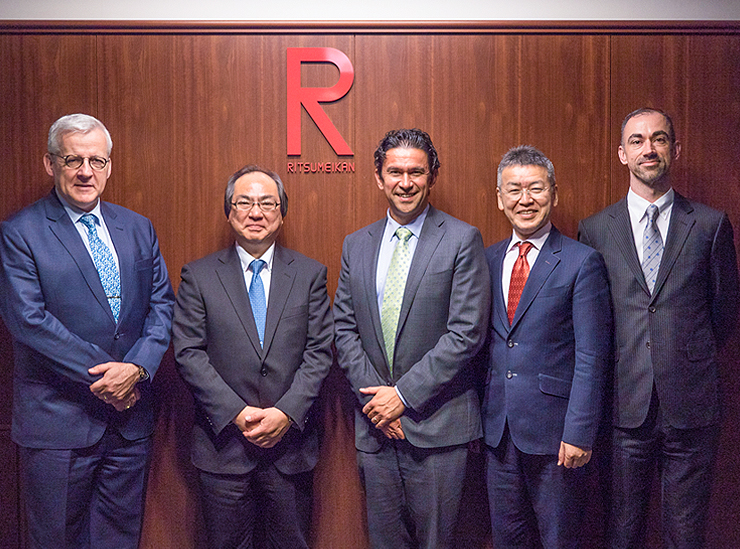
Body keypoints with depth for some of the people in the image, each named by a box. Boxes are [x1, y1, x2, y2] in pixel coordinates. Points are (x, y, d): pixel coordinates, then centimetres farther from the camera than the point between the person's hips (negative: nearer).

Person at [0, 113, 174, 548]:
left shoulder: (138, 229, 8)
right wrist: (101, 374, -16)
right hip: (58, 419, -4)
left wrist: (136, 368, -12)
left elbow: (162, 305, 4)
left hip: (131, 417, 4)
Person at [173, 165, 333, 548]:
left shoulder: (310, 274, 4)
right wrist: (236, 413, -13)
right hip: (223, 444, -1)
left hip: (291, 442, 1)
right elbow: (188, 353, -4)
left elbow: (319, 351, -1)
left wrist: (287, 412, -12)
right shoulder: (198, 275, 2)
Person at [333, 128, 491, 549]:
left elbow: (466, 333, -12)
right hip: (375, 423, 4)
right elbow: (345, 328, 7)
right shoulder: (356, 245, 9)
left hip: (437, 423, -4)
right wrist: (373, 395, -5)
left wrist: (404, 394, -13)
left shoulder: (462, 240, -6)